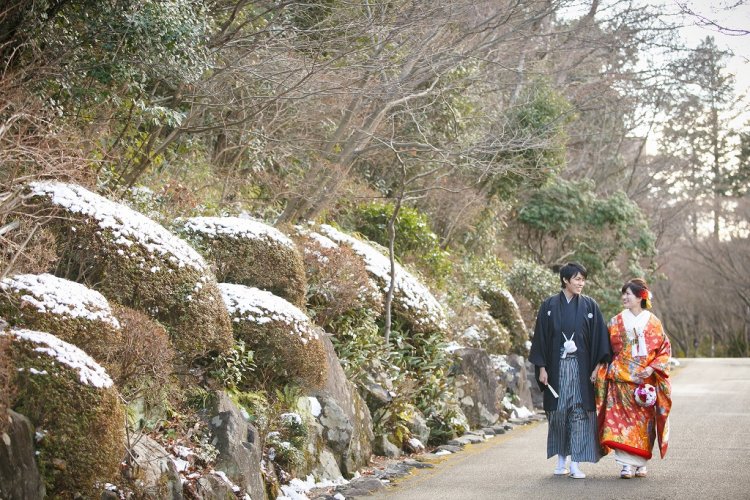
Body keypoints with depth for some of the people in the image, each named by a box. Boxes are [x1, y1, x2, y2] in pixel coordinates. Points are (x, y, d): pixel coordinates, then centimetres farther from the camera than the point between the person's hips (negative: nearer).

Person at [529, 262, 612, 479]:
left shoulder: (590, 306, 3)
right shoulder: (549, 306, 3)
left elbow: (599, 337, 3)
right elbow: (540, 337, 3)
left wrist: (598, 366, -4)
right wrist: (541, 368, -2)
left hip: (582, 368, 0)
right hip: (557, 367, 0)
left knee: (580, 412, -4)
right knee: (558, 412, 5)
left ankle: (576, 464, -1)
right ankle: (561, 461, 16)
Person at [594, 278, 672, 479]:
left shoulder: (653, 323, 5)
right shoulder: (616, 322, 7)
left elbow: (664, 349, 3)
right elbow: (607, 351, 10)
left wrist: (652, 368, -10)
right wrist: (609, 371, 1)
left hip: (646, 380, 0)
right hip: (621, 379, 0)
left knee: (644, 420, 2)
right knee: (622, 418, -10)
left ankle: (640, 463, 13)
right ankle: (626, 463, -13)